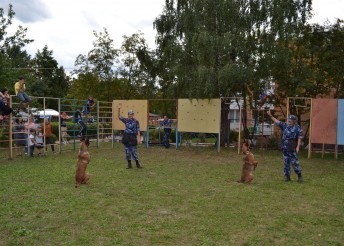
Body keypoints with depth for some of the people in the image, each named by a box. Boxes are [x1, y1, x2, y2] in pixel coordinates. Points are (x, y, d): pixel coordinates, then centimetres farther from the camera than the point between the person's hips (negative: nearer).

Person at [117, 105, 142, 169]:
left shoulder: (136, 121, -2)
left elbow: (138, 130, -3)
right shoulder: (126, 120, 7)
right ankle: (129, 164, 14)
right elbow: (119, 117, 0)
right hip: (126, 137, 4)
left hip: (133, 137, -4)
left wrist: (138, 137, -9)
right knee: (127, 151, 6)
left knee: (134, 151, -2)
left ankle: (137, 164, 8)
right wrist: (119, 109, -10)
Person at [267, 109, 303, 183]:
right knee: (286, 162, 9)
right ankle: (287, 177, 17)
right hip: (285, 148, 5)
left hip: (292, 148, -5)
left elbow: (299, 138, -6)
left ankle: (299, 176, 11)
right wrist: (270, 115, -2)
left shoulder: (297, 128, -4)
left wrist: (298, 146, -13)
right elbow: (277, 121, 8)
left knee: (295, 162, -3)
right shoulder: (284, 125, 9)